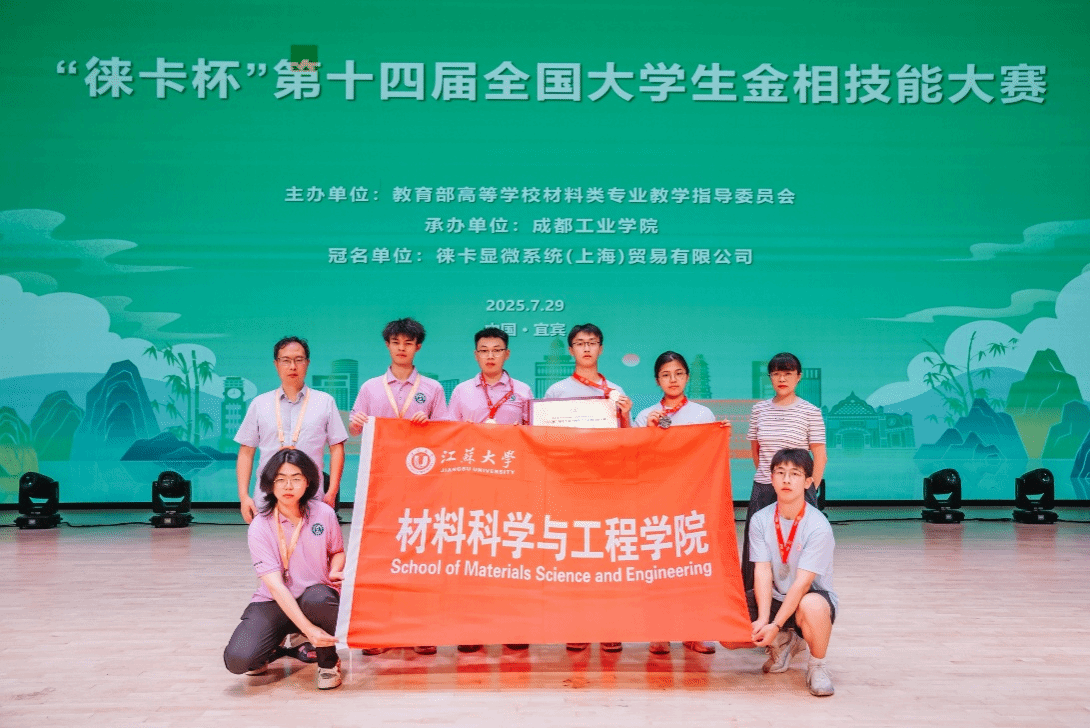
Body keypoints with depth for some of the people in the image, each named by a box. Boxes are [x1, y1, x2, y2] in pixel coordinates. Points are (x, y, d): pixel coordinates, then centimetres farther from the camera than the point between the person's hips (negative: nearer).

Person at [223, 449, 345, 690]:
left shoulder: (324, 514, -6)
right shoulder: (260, 526, -12)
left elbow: (338, 552, 15)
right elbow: (275, 584, -20)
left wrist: (335, 571, -11)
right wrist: (307, 628, -31)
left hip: (317, 595, 1)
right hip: (275, 603, 0)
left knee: (316, 599, -39)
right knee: (238, 660, -26)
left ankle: (329, 662, -8)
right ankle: (273, 651, 12)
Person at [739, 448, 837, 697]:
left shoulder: (818, 526, -19)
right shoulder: (760, 520, -6)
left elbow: (802, 582, -23)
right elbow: (762, 571, -13)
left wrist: (775, 625, -28)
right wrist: (762, 620, -26)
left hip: (811, 597, -5)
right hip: (774, 598, 5)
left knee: (812, 606, -41)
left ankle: (817, 666, -10)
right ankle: (783, 643, 16)